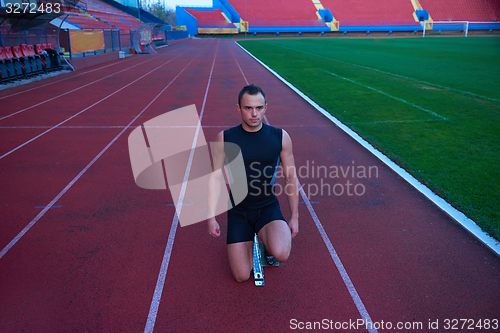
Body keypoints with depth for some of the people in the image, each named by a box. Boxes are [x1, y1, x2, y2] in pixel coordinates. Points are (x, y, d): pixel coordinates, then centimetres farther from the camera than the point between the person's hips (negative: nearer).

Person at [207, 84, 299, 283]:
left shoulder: (281, 137, -7)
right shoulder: (225, 138, -8)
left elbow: (291, 178, 2)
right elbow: (215, 178, -2)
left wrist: (294, 217, 4)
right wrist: (211, 218, -4)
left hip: (268, 208, 0)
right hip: (238, 212, 0)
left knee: (281, 254, -28)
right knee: (241, 276, -4)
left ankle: (269, 243, 10)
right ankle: (249, 241, 27)